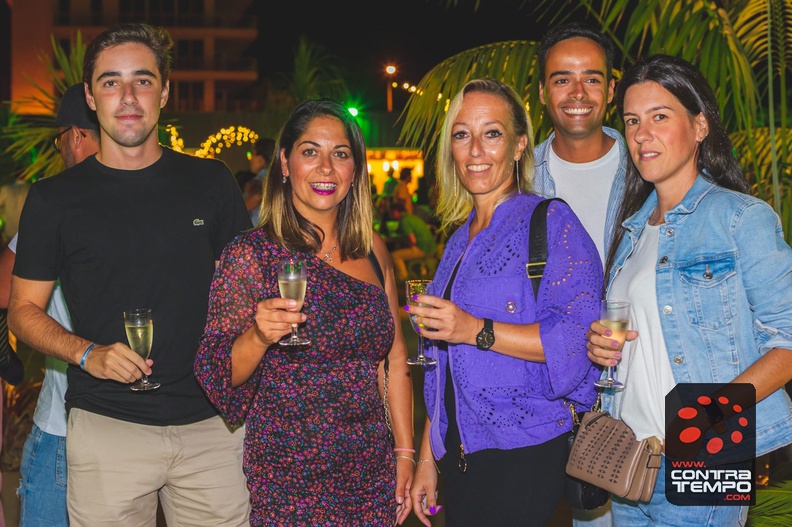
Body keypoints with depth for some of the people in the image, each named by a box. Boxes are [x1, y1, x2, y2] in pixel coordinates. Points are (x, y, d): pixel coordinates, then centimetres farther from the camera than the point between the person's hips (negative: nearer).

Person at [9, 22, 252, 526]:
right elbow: (24, 311, 6)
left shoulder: (212, 182, 6)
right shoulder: (55, 197, 2)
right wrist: (87, 354, -13)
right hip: (107, 426, -1)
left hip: (213, 423, 2)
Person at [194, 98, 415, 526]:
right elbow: (219, 375, -8)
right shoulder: (250, 254, -7)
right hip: (287, 480, -4)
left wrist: (405, 452, 9)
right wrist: (258, 335, -27)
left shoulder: (372, 250, 6)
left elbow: (395, 361, 13)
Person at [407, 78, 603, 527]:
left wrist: (478, 331, -26)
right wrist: (427, 457, 16)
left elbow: (579, 336, -20)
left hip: (524, 456, -7)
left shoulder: (550, 221, -7)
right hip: (459, 455, 7)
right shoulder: (461, 238, 15)